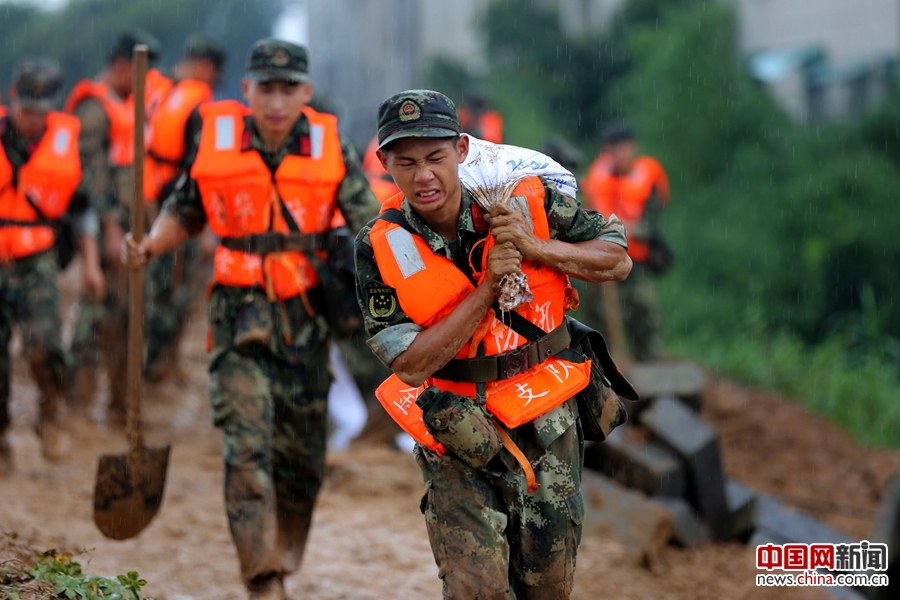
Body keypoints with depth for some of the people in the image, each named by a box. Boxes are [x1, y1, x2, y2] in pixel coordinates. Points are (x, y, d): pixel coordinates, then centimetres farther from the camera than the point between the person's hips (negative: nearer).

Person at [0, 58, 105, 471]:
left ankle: (50, 413, 6)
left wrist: (91, 263, 10)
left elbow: (81, 208, 14)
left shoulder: (64, 140, 1)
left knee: (43, 346, -21)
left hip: (36, 265, 0)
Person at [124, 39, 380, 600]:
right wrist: (150, 246, -6)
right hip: (240, 310, -1)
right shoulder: (215, 139, -2)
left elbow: (368, 225, -1)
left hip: (306, 311, 2)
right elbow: (185, 211, 12)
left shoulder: (331, 147, -2)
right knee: (247, 443, -14)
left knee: (303, 452, 9)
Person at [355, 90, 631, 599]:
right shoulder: (380, 248, -13)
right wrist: (489, 287, -24)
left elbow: (618, 260, -4)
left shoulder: (527, 200, -11)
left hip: (546, 425, 1)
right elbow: (411, 365, -17)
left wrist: (535, 247, -20)